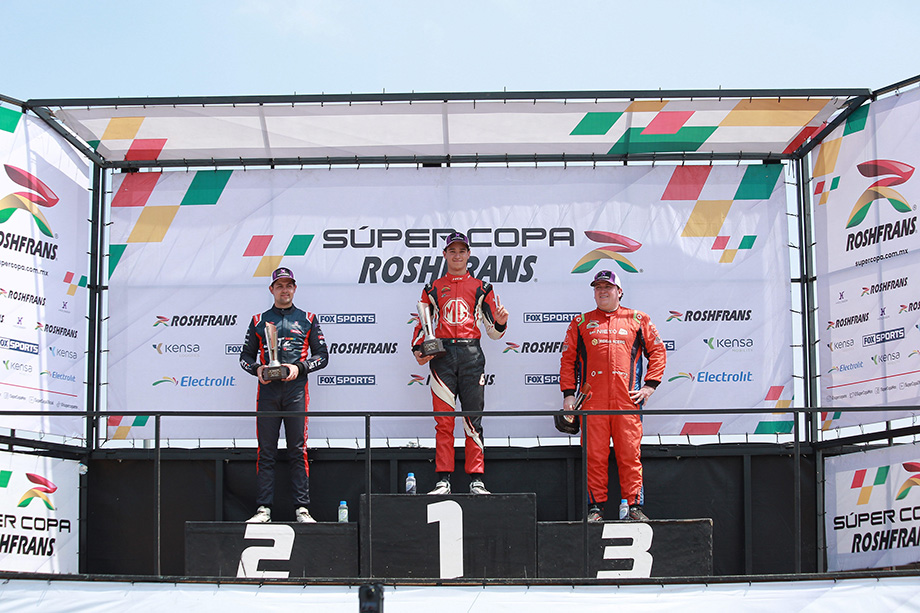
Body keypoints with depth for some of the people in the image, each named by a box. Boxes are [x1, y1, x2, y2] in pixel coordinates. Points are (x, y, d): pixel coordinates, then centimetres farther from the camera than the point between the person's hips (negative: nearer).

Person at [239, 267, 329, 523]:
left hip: (296, 389, -1)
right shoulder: (259, 320, 16)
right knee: (266, 451, -1)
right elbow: (245, 356, 17)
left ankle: (302, 508, 0)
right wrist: (257, 369, -5)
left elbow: (322, 355, 10)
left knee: (298, 450, -2)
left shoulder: (307, 319, 13)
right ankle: (263, 509, 1)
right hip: (267, 389, 1)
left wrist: (299, 367, -7)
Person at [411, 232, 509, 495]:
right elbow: (422, 323, 18)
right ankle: (443, 480, -1)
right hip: (442, 356, 1)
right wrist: (417, 349, 1)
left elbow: (493, 331, 12)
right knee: (443, 421, -3)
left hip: (471, 355, 0)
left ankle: (476, 480, 1)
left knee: (473, 420, -2)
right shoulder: (433, 289, 15)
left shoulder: (481, 288, 13)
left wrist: (500, 323, -11)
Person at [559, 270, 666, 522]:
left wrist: (650, 385, 5)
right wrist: (568, 394, 5)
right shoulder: (581, 323, 15)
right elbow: (568, 359, 14)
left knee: (630, 454, -2)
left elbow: (657, 351, 15)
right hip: (592, 401, 1)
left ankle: (634, 505, 4)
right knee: (594, 455, -2)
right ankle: (595, 507, 4)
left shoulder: (637, 320, 14)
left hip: (627, 400, 0)